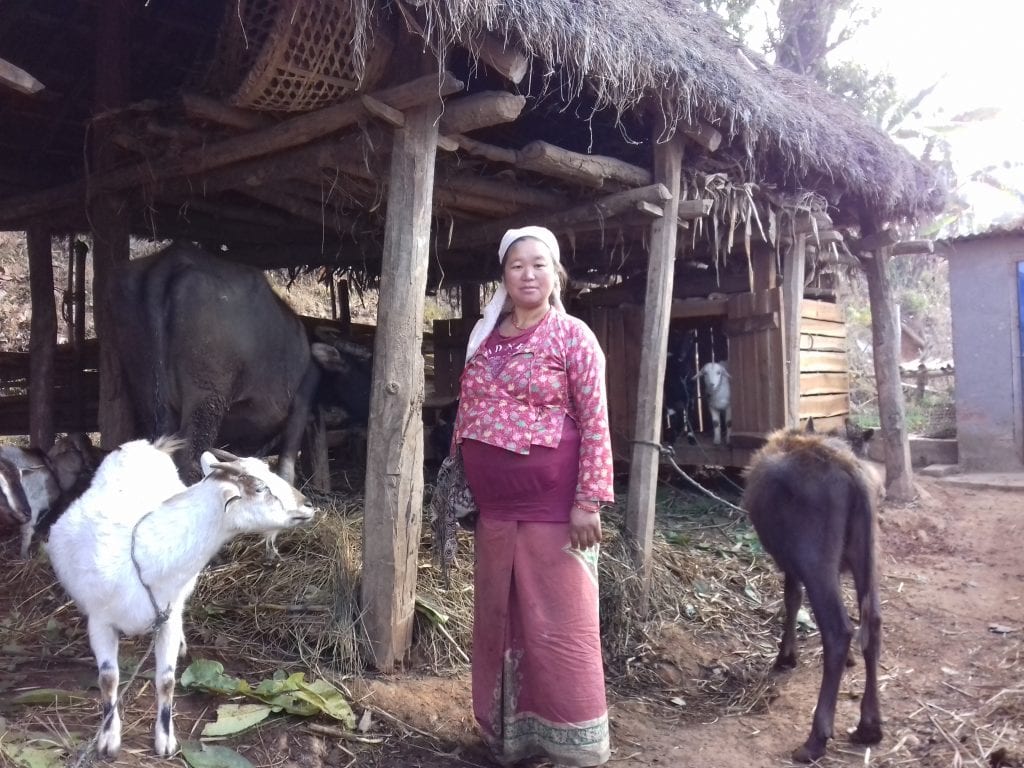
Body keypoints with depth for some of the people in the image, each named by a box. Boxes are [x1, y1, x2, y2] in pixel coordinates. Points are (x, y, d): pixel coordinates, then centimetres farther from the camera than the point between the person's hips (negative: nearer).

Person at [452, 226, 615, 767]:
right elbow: (465, 414, 16)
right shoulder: (485, 338, 11)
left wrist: (588, 501, -16)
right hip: (494, 509, 6)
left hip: (552, 507, -6)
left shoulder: (572, 336, -5)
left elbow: (595, 422, -10)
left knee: (558, 628, 0)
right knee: (497, 623, 15)